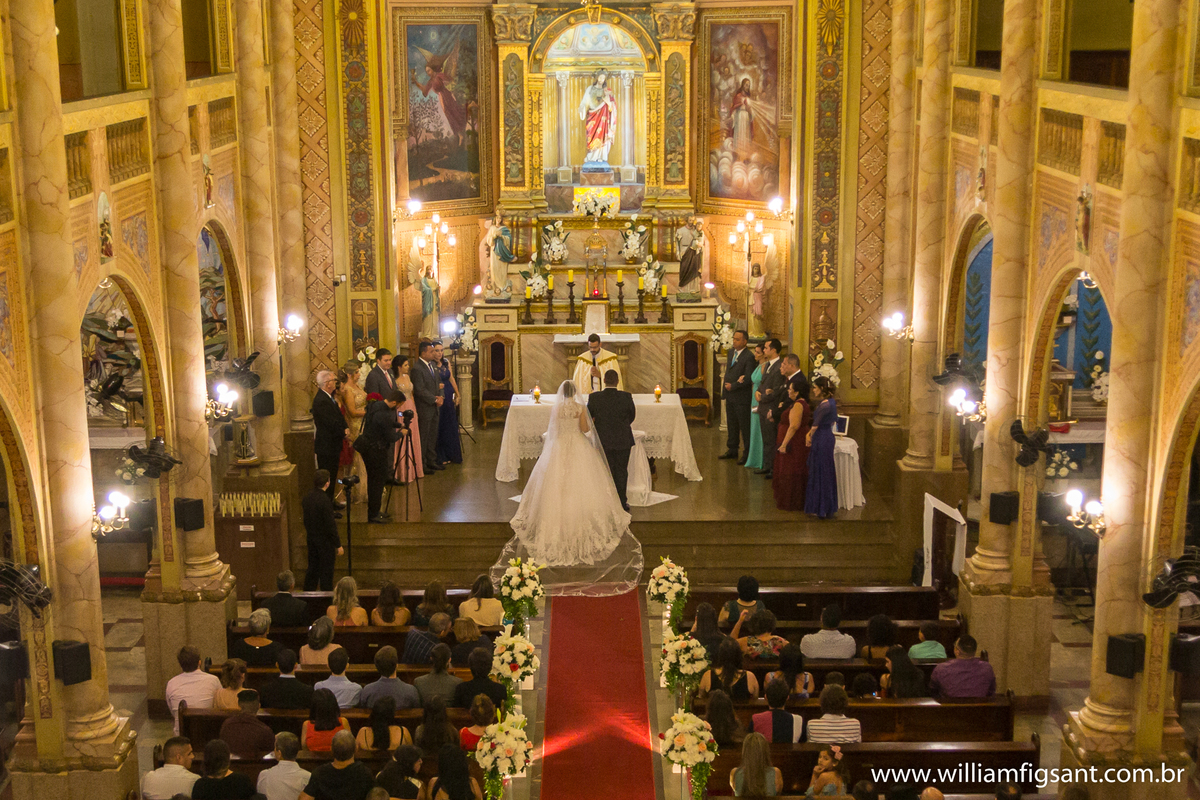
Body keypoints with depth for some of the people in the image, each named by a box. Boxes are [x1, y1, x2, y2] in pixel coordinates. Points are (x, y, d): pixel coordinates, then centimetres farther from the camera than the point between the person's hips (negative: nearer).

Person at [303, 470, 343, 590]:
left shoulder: (307, 497, -1)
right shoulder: (325, 500, -24)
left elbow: (306, 520, 10)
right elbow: (330, 525, -21)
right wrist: (338, 545, -13)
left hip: (311, 539, 7)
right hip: (325, 540, -7)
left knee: (312, 568, 19)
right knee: (326, 572, 4)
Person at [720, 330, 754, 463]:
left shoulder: (749, 357, -16)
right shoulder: (731, 352, 10)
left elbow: (748, 379, -19)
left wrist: (733, 386, -16)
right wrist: (725, 383, -6)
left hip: (742, 397, -8)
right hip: (730, 395, 8)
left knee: (745, 426, 0)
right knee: (731, 424, 17)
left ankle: (747, 453, 9)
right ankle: (732, 450, 29)